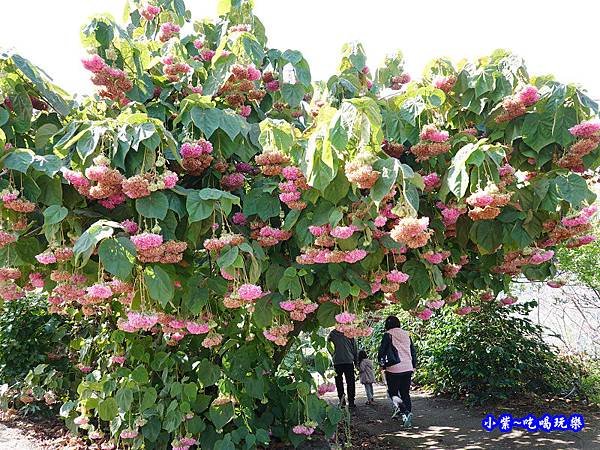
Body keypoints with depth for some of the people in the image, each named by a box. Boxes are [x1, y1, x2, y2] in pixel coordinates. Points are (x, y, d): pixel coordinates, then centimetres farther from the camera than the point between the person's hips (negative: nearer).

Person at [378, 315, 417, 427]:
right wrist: (414, 366, 21)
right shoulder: (406, 335, 11)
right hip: (408, 368, 5)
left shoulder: (388, 335, -5)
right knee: (405, 392, 12)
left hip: (393, 369, -5)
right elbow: (413, 351, 14)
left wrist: (381, 364, 8)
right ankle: (408, 412, 4)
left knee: (392, 391, 6)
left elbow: (382, 350, -6)